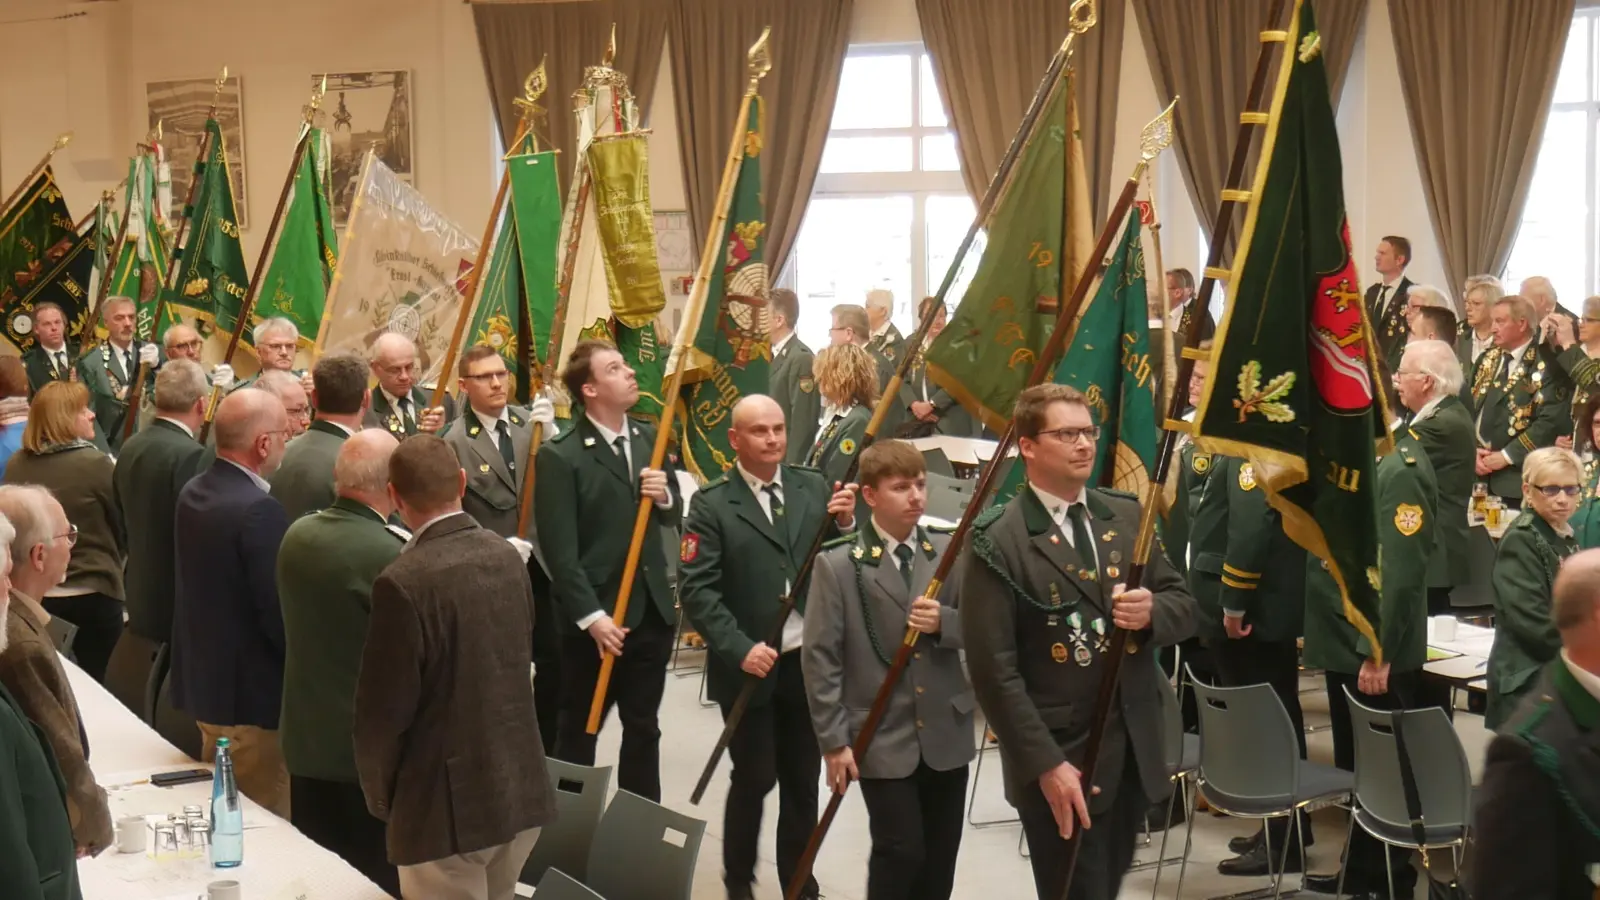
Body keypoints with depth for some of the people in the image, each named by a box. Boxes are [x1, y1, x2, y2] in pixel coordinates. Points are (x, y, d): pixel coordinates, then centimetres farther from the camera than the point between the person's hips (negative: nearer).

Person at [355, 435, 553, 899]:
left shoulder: (404, 582, -19)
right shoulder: (508, 557, 2)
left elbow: (384, 708, -14)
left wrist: (380, 795, 2)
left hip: (447, 802, -7)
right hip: (521, 789, 7)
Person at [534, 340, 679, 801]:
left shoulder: (648, 437, 8)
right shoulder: (559, 456, -13)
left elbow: (672, 517, 15)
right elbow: (560, 550, -16)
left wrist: (664, 495, -7)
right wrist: (591, 616, -20)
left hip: (652, 611, 6)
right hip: (596, 617, -6)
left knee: (643, 728, 15)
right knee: (578, 731, 10)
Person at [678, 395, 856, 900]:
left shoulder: (814, 488, 5)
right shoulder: (711, 504, -6)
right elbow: (696, 589, -12)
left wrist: (845, 524, -15)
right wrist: (740, 649, -21)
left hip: (809, 662, 4)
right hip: (750, 665, -3)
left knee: (803, 778, 12)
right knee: (754, 777, 2)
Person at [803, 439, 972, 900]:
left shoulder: (951, 553, 2)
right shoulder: (838, 564, -8)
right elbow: (820, 658, -9)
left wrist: (944, 623, -18)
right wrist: (834, 740, -12)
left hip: (947, 734, 4)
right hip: (882, 739, -4)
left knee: (941, 855, 12)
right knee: (901, 850, -5)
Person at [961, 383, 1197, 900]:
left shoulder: (1128, 516, 7)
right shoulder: (997, 542, -12)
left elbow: (1183, 605, 11)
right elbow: (994, 670, -15)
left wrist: (1152, 614, -13)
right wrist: (1046, 765, -19)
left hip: (1135, 752, 6)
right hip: (1059, 760, -6)